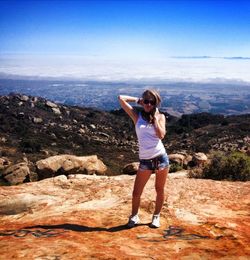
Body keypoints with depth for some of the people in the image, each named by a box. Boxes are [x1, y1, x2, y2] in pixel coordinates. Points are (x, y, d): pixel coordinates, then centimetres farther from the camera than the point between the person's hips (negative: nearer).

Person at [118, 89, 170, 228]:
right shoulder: (137, 115, 4)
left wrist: (155, 117, -8)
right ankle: (134, 216, 26)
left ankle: (156, 216, 33)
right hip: (145, 160, 0)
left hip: (161, 157, 0)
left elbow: (161, 135, -13)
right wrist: (138, 100, 6)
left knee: (160, 190, 13)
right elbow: (121, 98, -3)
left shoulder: (160, 116, 4)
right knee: (136, 193, 2)